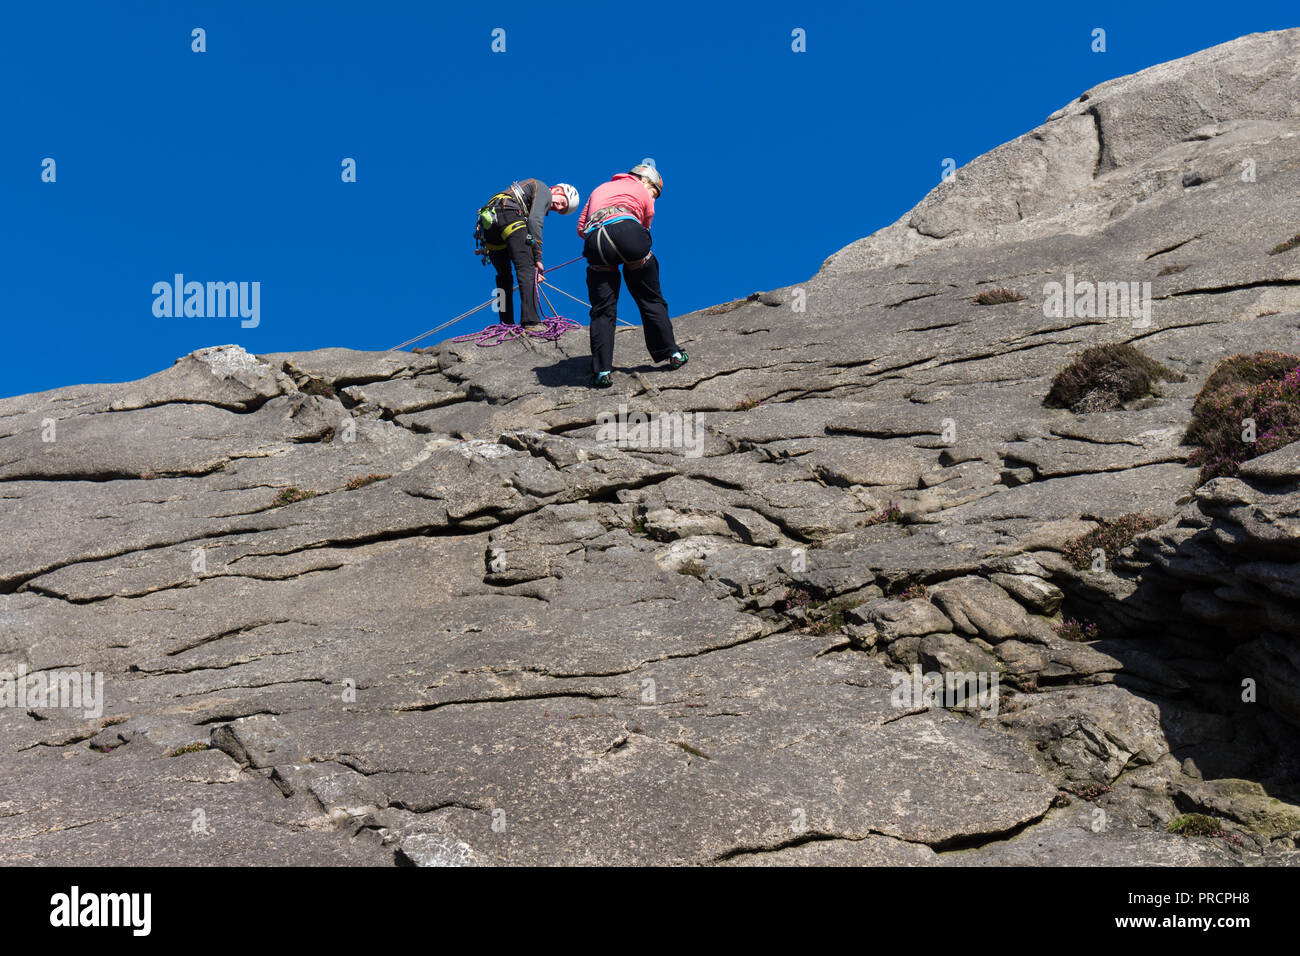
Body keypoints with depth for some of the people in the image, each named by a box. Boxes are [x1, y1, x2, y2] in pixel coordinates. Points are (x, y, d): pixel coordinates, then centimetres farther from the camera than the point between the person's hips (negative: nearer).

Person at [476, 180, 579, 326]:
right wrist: (538, 258, -9)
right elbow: (534, 221, -8)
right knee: (526, 267, -13)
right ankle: (531, 321, -24)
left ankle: (506, 323, 13)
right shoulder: (544, 190, 9)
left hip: (487, 220, 10)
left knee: (503, 274, 16)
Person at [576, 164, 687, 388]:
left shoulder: (599, 189, 37)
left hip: (595, 240, 3)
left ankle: (602, 371, -1)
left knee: (602, 310, 7)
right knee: (651, 300, 13)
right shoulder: (642, 191, 26)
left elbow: (580, 228, 32)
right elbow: (645, 227, 22)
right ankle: (672, 354, 21)